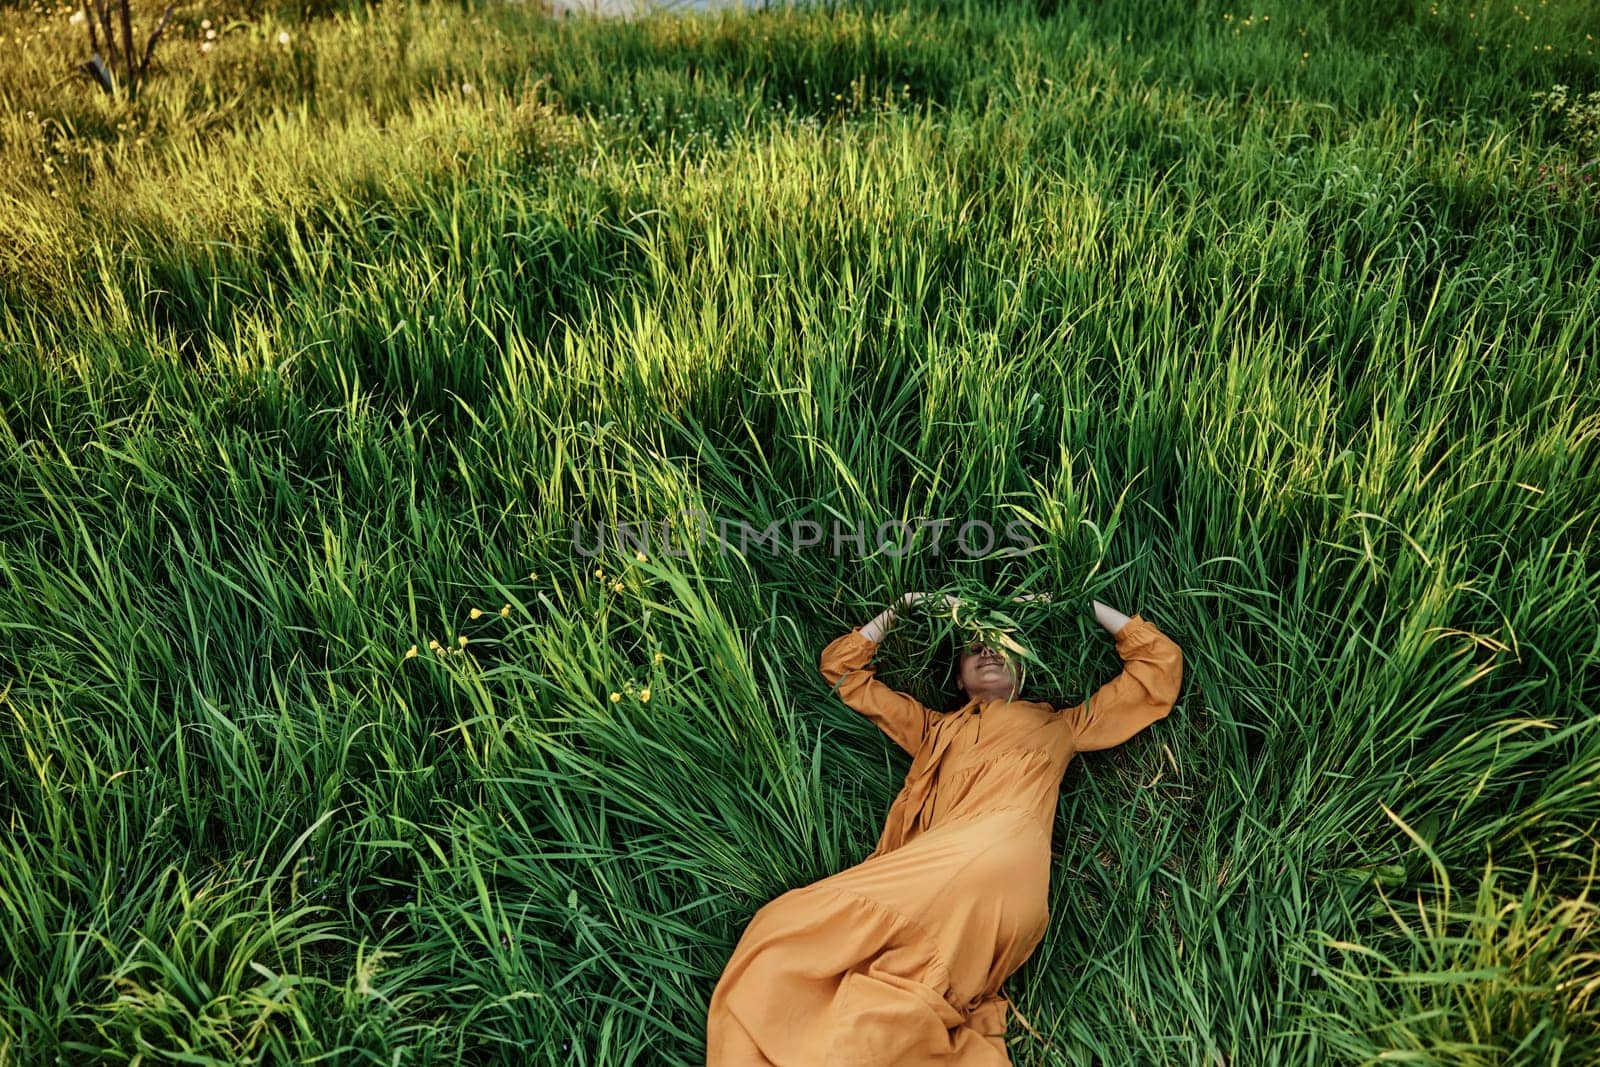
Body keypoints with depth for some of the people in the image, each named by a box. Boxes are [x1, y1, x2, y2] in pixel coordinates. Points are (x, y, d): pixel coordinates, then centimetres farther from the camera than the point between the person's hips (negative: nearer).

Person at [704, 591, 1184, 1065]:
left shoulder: (1059, 723, 30)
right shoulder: (936, 728, 37)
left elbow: (1161, 661, 31)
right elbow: (841, 666, 41)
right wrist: (904, 608, 40)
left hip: (998, 858, -5)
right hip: (929, 866, 5)